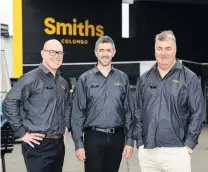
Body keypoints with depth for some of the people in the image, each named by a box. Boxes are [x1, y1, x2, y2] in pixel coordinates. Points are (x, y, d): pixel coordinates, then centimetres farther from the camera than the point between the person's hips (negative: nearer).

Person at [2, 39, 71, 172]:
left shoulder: (63, 82, 13)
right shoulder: (30, 78, -11)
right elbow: (8, 104, -16)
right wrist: (22, 132, -15)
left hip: (59, 144, 7)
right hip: (38, 145, -7)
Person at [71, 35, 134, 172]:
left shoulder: (123, 78, 5)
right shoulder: (85, 79, 0)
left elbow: (129, 111, 6)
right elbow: (78, 113, -1)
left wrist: (129, 140, 1)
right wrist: (79, 143, -6)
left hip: (117, 138, 2)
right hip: (93, 137, -2)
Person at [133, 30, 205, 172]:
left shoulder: (189, 78, -1)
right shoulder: (145, 78, 10)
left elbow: (197, 114, -3)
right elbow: (138, 112, 12)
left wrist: (189, 145, -8)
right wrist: (139, 141, 6)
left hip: (176, 151, -3)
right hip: (147, 151, 4)